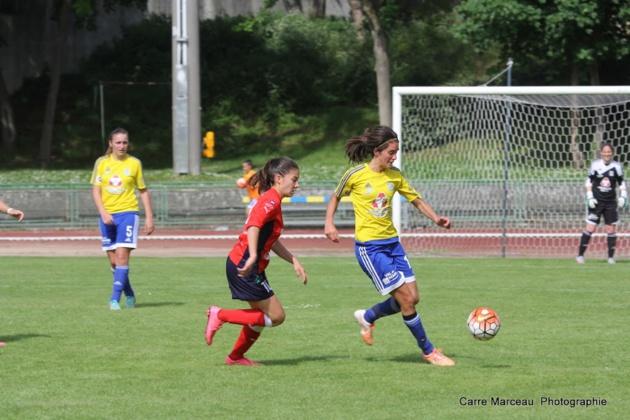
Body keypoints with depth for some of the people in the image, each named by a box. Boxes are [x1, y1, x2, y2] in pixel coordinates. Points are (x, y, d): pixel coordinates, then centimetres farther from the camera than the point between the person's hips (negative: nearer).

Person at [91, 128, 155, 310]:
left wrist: (149, 217, 5)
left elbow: (143, 191, 10)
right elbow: (96, 191, 3)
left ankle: (115, 299, -15)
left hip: (128, 213, -2)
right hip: (107, 216, 2)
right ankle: (129, 295, 21)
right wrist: (103, 212, -11)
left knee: (122, 256, -15)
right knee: (113, 261, 4)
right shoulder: (102, 163, 5)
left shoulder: (134, 163, 3)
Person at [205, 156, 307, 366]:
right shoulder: (271, 200, -14)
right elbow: (254, 225, -31)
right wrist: (252, 256, -42)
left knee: (261, 315, 20)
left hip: (245, 266, 10)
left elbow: (272, 242, 23)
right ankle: (221, 315, -4)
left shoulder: (271, 200, 18)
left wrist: (294, 261, 19)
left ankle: (236, 356, 30)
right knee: (276, 316, -5)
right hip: (245, 267, -10)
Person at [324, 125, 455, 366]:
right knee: (406, 299, -10)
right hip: (369, 246, -6)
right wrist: (329, 223, -6)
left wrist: (436, 218, -7)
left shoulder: (394, 176, 4)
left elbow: (416, 200, 10)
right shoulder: (355, 175, -9)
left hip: (392, 243, 6)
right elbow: (336, 197, 7)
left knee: (411, 298, 2)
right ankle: (428, 351, 4)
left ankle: (367, 317, 28)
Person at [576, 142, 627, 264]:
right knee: (590, 228, -7)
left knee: (611, 229, 2)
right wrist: (589, 197, -6)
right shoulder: (595, 165, -4)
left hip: (611, 202, 2)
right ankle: (580, 255, 0)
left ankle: (611, 257, 11)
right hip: (596, 201, -2)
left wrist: (623, 196, -4)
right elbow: (588, 182, 4)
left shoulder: (616, 166, 0)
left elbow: (621, 183, 10)